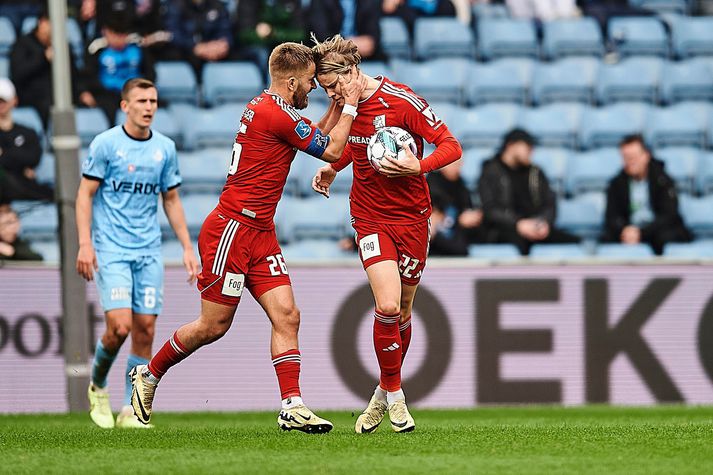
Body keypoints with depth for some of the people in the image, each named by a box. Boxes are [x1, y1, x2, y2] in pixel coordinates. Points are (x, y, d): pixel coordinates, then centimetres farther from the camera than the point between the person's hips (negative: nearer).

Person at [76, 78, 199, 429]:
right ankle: (97, 386, 12)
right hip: (111, 249, -4)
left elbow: (171, 200, 17)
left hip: (149, 251, 4)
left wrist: (187, 248, 12)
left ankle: (130, 410, 6)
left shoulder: (165, 147, 9)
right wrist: (85, 244, -11)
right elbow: (85, 194, -2)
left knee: (145, 328, -2)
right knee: (120, 325, -16)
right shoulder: (105, 143, -4)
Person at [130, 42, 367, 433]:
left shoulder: (266, 108, 13)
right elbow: (331, 151, -8)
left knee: (286, 316, -2)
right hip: (232, 230, -10)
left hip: (260, 233, 10)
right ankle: (148, 375, 20)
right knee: (214, 326, 0)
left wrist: (339, 103, 18)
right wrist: (349, 104, 2)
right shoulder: (275, 115, -17)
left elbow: (317, 138, 27)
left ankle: (292, 407, -6)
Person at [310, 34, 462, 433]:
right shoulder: (345, 104, -1)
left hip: (412, 216, -2)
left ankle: (385, 394, 28)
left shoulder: (400, 100, -16)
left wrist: (418, 167, -29)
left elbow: (451, 146, -14)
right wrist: (333, 168, 3)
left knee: (402, 313, 7)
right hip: (370, 217, 2)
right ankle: (395, 397, -1)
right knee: (387, 306, -16)